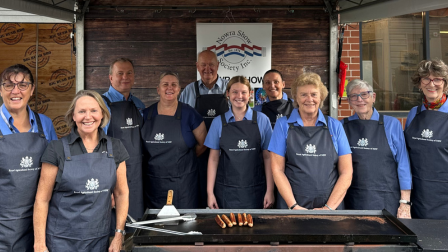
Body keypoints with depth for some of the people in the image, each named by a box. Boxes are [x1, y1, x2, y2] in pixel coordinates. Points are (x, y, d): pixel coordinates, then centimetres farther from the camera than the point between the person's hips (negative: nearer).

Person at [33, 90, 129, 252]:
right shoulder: (57, 149, -6)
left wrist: (119, 234, 1)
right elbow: (42, 199, -5)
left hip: (99, 239, 3)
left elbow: (121, 193, 7)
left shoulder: (115, 148, 3)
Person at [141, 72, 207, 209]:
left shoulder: (189, 113, 0)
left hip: (182, 182, -2)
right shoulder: (146, 114, 6)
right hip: (153, 182, 2)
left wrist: (185, 157, 9)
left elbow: (203, 144, 6)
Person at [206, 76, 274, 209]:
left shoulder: (262, 120, 2)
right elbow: (213, 158, 4)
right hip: (226, 192, 1)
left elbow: (267, 157, 2)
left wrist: (270, 191, -3)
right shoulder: (218, 122, 5)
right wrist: (210, 193, -1)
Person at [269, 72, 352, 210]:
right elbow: (277, 169, -1)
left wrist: (329, 207, -8)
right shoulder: (283, 125, 4)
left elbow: (346, 172, 3)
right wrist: (294, 206, -11)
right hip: (291, 206, -1)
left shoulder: (335, 126, 7)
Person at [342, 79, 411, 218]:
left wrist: (405, 202, -2)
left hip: (387, 201, -1)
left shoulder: (392, 124, 4)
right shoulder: (342, 126, 7)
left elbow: (403, 164, 3)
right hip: (353, 201, 1)